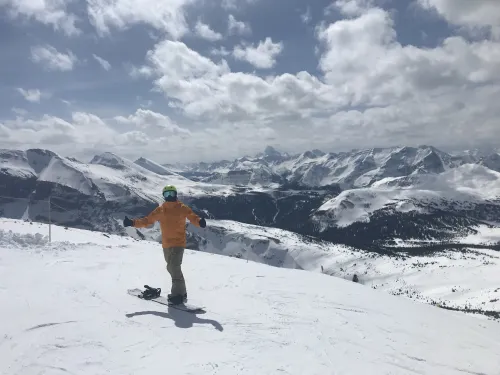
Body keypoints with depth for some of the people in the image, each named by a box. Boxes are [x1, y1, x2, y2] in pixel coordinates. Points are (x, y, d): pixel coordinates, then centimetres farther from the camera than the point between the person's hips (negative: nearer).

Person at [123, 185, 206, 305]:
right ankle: (180, 291, 26)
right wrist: (133, 222, -1)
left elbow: (193, 217, -11)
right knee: (171, 267, 14)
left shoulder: (182, 208, -4)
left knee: (174, 267, -19)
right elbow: (146, 221, 10)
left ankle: (179, 294, -14)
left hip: (178, 243, -6)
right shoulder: (160, 210, 7)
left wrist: (200, 222, -34)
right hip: (166, 244, 6)